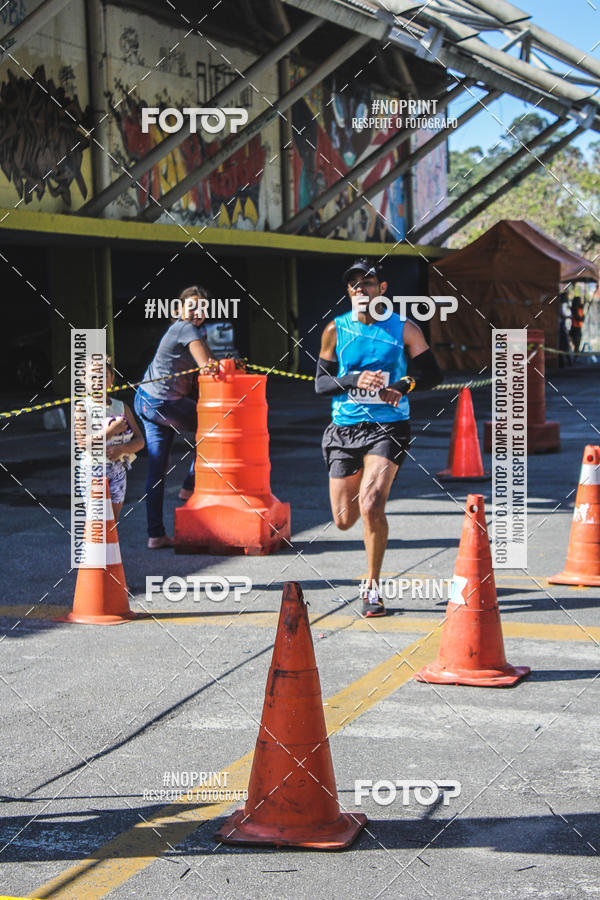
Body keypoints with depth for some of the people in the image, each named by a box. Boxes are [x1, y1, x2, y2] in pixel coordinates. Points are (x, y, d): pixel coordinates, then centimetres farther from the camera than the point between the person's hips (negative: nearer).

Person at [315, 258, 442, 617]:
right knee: (344, 520, 5)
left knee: (371, 507, -21)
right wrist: (355, 380, -15)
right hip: (344, 430, 3)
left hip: (388, 429, -3)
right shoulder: (336, 330, 4)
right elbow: (321, 383, 4)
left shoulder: (404, 329, 1)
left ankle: (372, 588, -7)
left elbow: (433, 374, 5)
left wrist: (402, 386, -13)